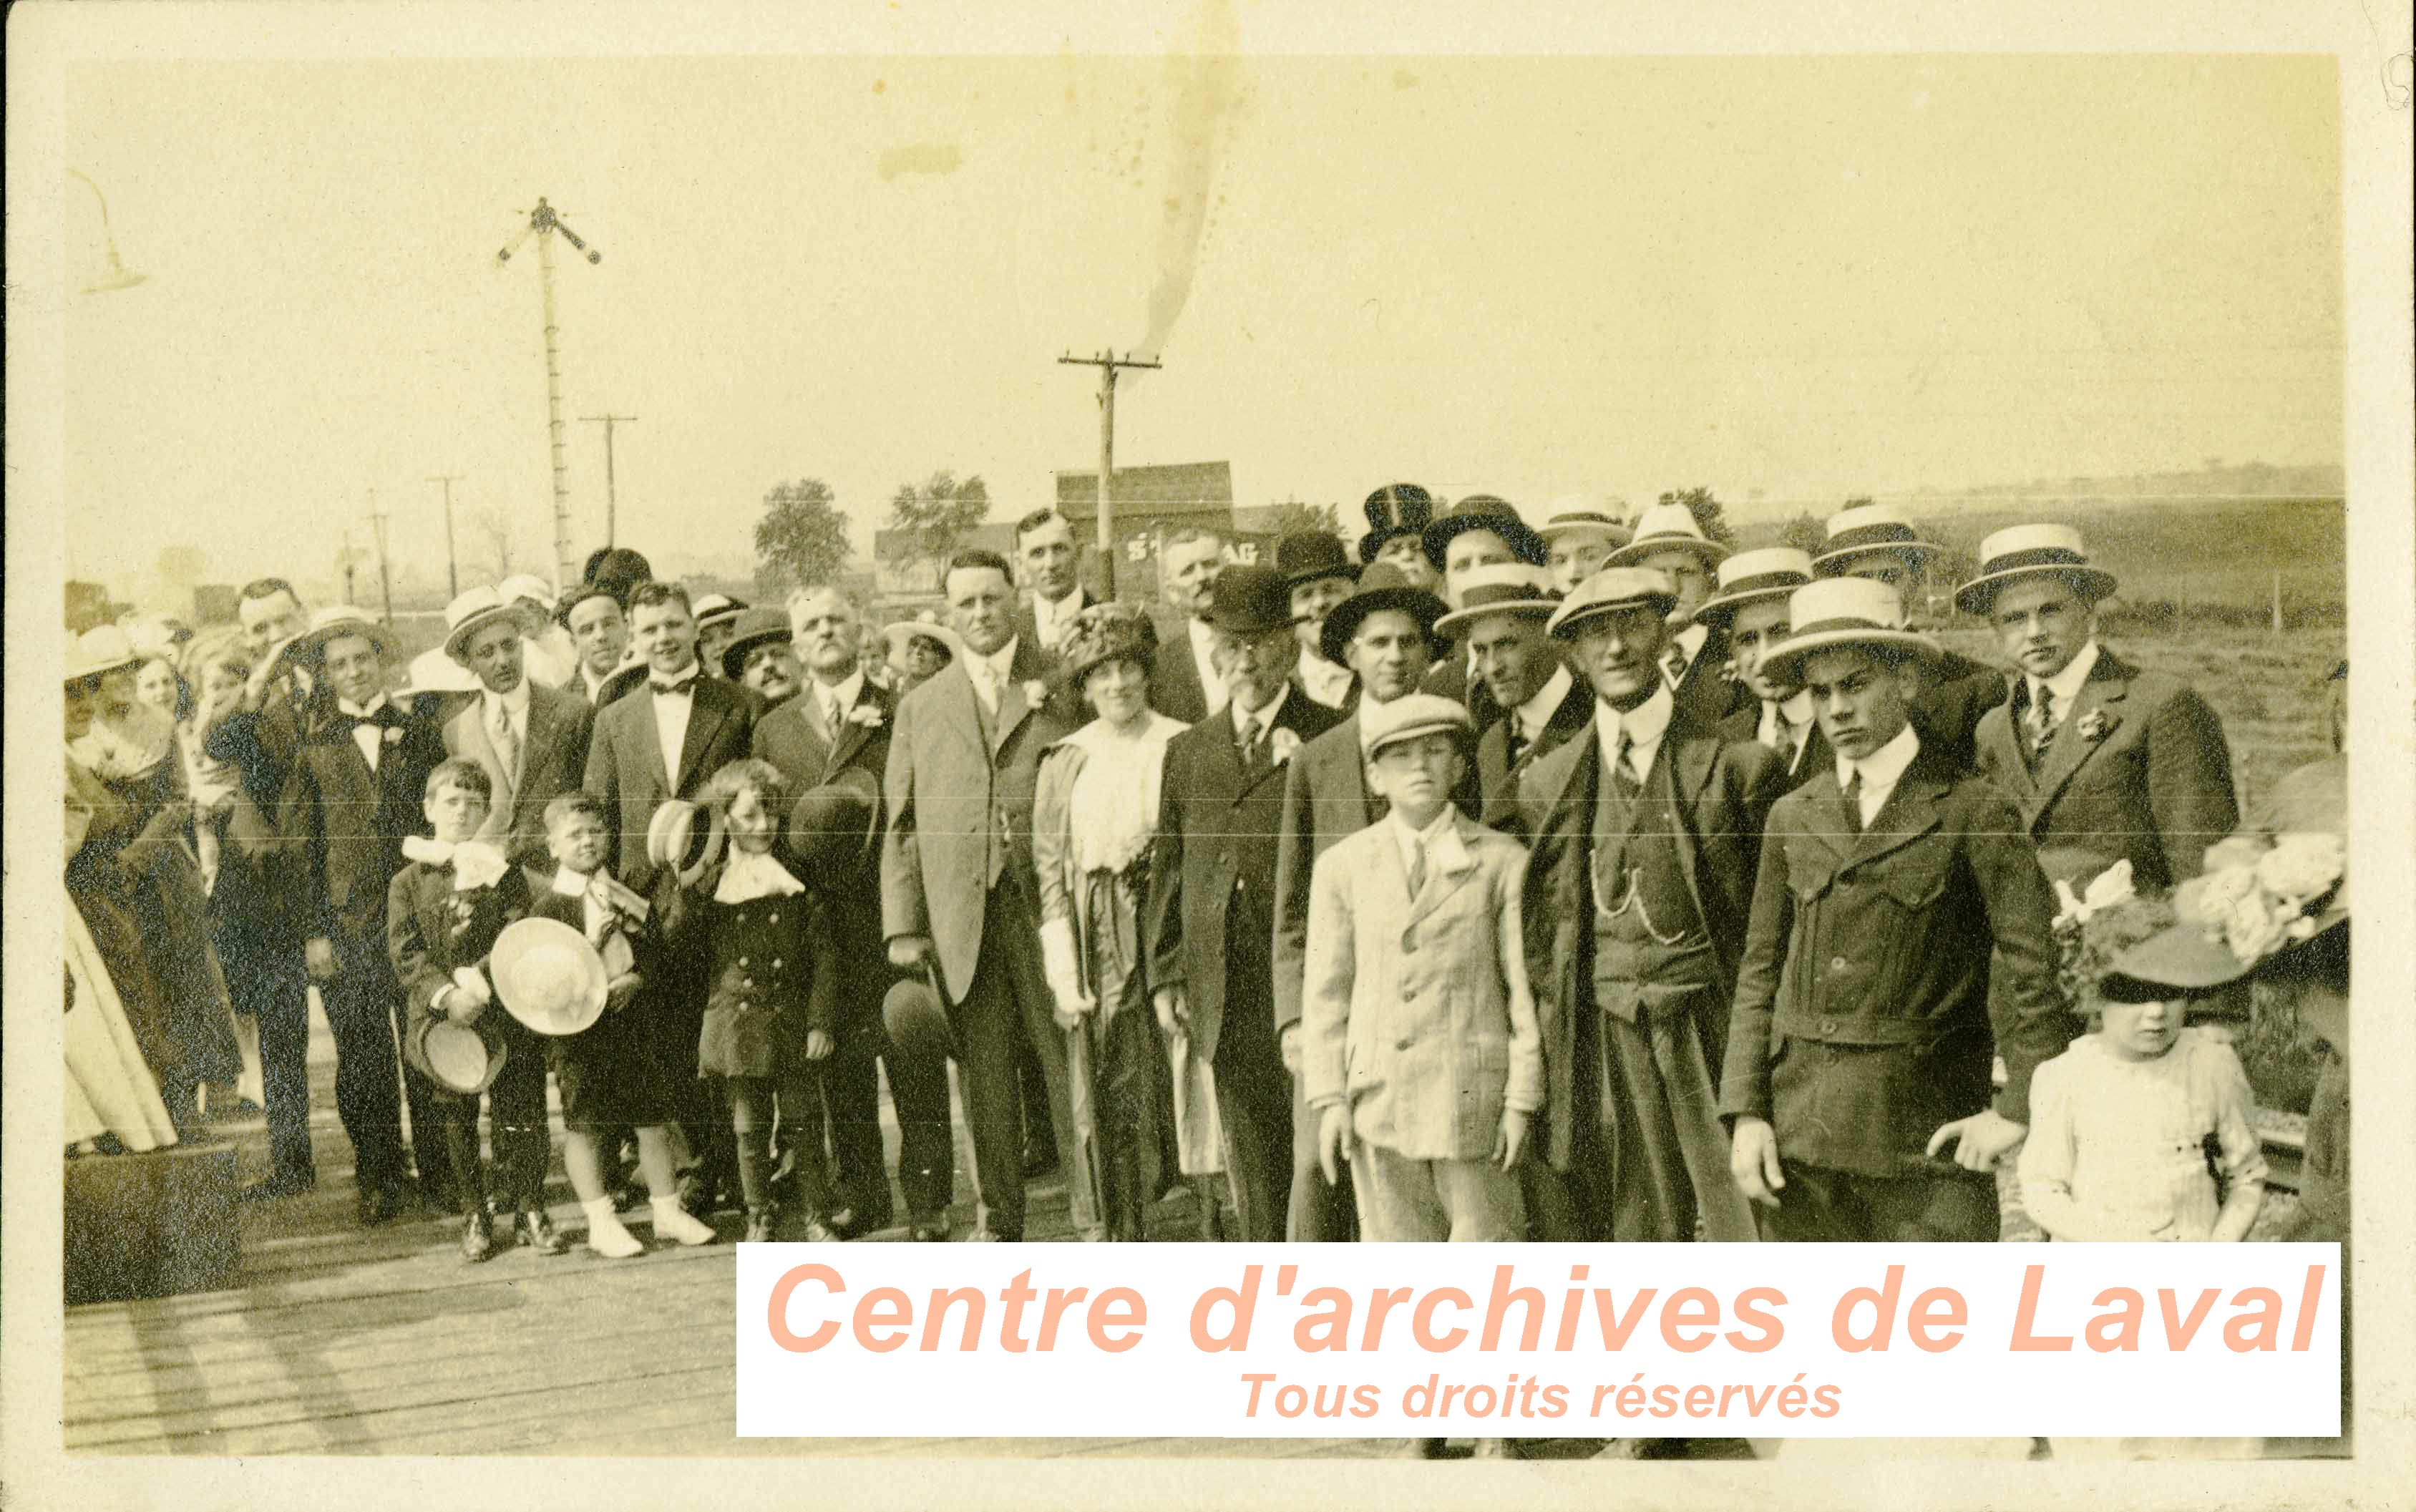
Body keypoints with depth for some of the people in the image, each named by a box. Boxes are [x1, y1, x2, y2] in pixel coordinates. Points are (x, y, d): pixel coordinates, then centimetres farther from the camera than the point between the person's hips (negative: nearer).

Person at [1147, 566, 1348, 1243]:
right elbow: (1168, 870, 17)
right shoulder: (1188, 752, 15)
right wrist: (1164, 975, 12)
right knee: (1254, 1183, 10)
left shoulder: (1331, 741, 1)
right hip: (1227, 1002, 4)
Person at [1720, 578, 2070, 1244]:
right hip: (1799, 1137, 4)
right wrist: (1745, 1113, 3)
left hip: (1927, 1136, -4)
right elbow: (1761, 973, 11)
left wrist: (2018, 1108, -7)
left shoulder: (1972, 812, -2)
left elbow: (2036, 963, -5)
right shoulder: (1793, 818, 11)